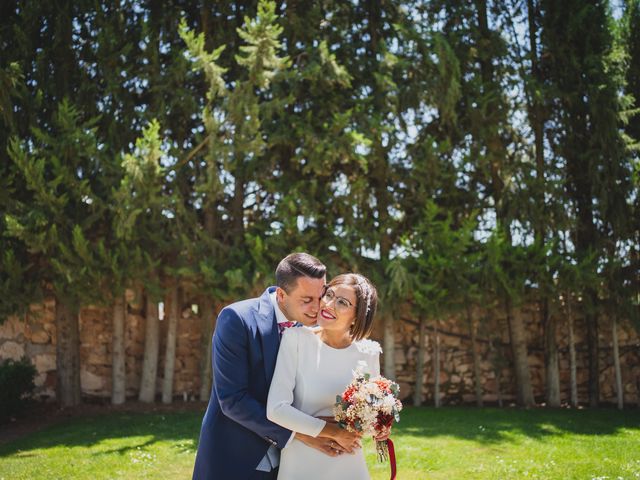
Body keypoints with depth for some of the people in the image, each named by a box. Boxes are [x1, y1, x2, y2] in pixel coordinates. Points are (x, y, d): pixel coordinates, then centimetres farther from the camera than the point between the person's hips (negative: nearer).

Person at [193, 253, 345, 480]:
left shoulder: (311, 327, -2)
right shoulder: (237, 319, -17)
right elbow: (232, 399, -21)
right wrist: (297, 432, -22)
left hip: (282, 461, 5)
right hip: (232, 461, -4)